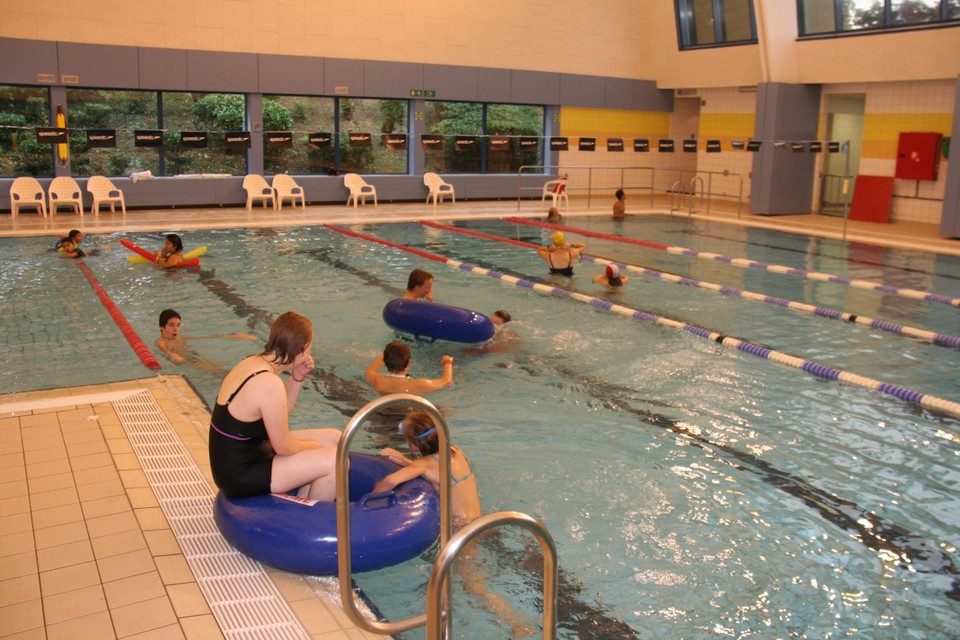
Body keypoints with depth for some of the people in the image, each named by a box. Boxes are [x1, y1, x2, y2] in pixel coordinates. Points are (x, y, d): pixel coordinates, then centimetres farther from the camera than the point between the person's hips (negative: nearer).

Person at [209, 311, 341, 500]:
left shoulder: (253, 362, 2)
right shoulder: (269, 384, -27)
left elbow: (282, 410, 14)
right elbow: (283, 447, -19)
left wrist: (297, 378, 1)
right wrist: (314, 446, -1)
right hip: (240, 476, -10)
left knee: (333, 439, 12)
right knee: (335, 461, -16)